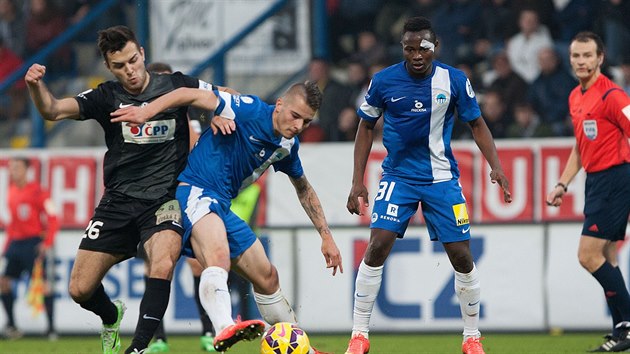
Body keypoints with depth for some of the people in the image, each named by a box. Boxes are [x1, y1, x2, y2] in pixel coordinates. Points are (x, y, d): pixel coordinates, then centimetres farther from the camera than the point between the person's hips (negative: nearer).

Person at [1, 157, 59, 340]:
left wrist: (47, 243, -17)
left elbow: (52, 218, -10)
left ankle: (51, 329, -6)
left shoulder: (37, 191, -9)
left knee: (44, 284, -9)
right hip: (16, 243, 7)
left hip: (33, 242, -7)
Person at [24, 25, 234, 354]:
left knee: (162, 265, -33)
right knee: (79, 289, 2)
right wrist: (35, 86, -31)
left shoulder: (175, 85, -1)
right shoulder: (106, 97, 0)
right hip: (118, 201, 2)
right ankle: (112, 317, 36)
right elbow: (53, 110, -11)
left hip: (164, 199, -2)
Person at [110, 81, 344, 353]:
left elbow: (304, 190, 28)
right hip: (195, 190, -9)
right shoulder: (251, 111, -14)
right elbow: (191, 95, -17)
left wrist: (326, 236, 27)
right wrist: (147, 111, -30)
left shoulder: (288, 146, 10)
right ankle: (225, 329, -63)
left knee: (267, 278, 19)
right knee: (218, 256, -38)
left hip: (222, 208, 9)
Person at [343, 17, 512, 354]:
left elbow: (477, 124, 5)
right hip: (398, 177, -1)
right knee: (377, 247, -16)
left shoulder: (454, 80, -6)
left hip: (441, 179, 1)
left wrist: (496, 166, -9)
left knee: (462, 257, -2)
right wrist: (357, 183, 1)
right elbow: (365, 128, 6)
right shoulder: (383, 81, -6)